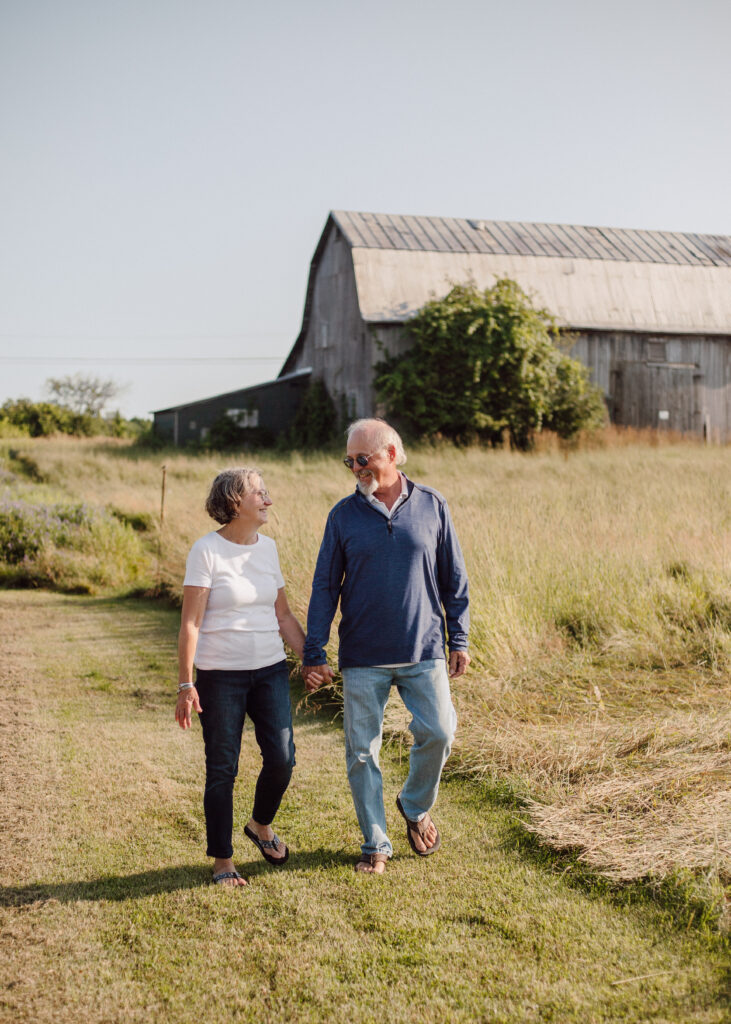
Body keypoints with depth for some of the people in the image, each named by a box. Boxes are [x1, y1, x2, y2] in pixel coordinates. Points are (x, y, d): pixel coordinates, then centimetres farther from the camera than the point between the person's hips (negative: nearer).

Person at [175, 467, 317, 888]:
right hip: (220, 675, -5)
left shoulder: (267, 547, 8)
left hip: (270, 670, 5)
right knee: (222, 770, 4)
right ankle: (223, 861, 20)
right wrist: (186, 685, -14)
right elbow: (190, 624, -10)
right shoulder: (207, 550, -9)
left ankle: (261, 824, 27)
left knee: (282, 758, -3)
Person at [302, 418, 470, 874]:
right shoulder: (344, 515, 2)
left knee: (438, 732, -8)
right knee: (362, 751, 3)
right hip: (362, 657, 0)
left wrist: (460, 639, 5)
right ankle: (375, 844, 20)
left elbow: (454, 579, 8)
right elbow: (325, 588, 3)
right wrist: (314, 654, -2)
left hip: (424, 651, 0)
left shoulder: (432, 506, 3)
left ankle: (416, 806, 22)